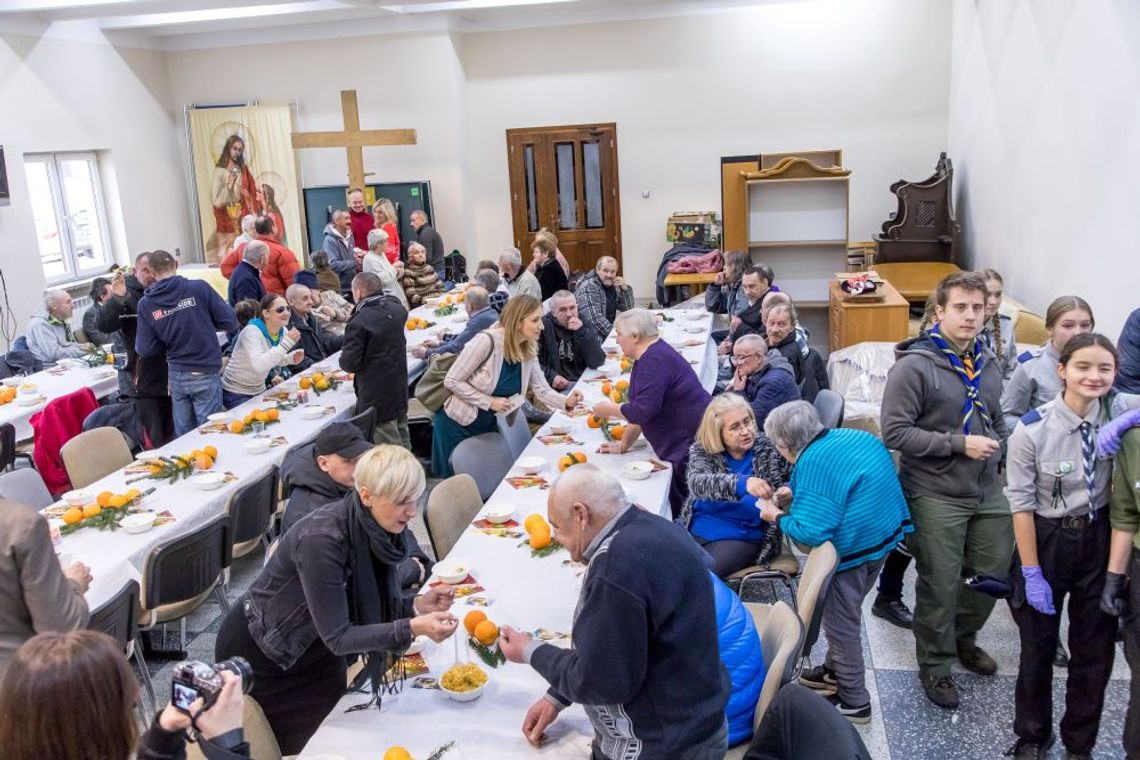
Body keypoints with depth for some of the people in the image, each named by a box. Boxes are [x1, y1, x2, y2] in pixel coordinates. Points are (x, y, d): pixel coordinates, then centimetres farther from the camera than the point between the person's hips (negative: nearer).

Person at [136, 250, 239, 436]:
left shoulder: (145, 304, -1)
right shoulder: (199, 288, -9)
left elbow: (144, 349, -1)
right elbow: (230, 323, -7)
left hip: (176, 376, 3)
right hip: (205, 375, -3)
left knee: (184, 438, 14)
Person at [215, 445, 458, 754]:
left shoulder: (375, 528, -15)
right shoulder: (322, 540, -36)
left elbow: (372, 606, -5)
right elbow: (337, 637, -32)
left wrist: (417, 605, -23)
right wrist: (412, 628, -42)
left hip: (312, 648, 6)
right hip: (258, 653, -6)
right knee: (299, 744, 10)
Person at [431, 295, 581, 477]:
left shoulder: (529, 350, -6)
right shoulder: (487, 341, -26)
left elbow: (542, 389, -3)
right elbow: (452, 381, -22)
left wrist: (566, 401, -22)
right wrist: (490, 402, -24)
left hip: (489, 426, 6)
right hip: (458, 424, -6)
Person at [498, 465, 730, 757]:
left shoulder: (620, 563, -29)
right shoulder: (647, 530, 3)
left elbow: (599, 680, -23)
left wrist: (530, 653, -8)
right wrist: (556, 697, 9)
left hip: (661, 746, -8)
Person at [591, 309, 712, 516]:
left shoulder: (653, 361, -20)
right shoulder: (648, 356, 13)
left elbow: (643, 411, -25)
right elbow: (641, 408, 20)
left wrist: (610, 409, -8)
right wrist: (623, 444, 17)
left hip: (693, 443, -10)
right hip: (680, 445, 10)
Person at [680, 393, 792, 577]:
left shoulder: (768, 449, -3)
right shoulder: (701, 451, -3)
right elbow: (697, 483, -23)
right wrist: (742, 483, -41)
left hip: (741, 538, -1)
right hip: (695, 530, 2)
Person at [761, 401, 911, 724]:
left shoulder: (812, 464, -23)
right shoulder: (857, 437, 5)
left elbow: (812, 532, -26)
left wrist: (778, 517, -9)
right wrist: (795, 497, 17)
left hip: (853, 548, -9)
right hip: (884, 534, 9)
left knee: (840, 623, 8)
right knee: (845, 613, 25)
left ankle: (853, 702, 20)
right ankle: (836, 670, 40)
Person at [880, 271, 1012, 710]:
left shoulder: (987, 364, 7)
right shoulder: (914, 366, -15)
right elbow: (895, 432, -20)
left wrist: (997, 449, 7)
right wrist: (960, 445, -21)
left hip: (987, 491, 7)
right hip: (936, 495, -6)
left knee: (994, 572, 16)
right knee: (940, 586, 4)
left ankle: (962, 638, 42)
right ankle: (935, 665, 25)